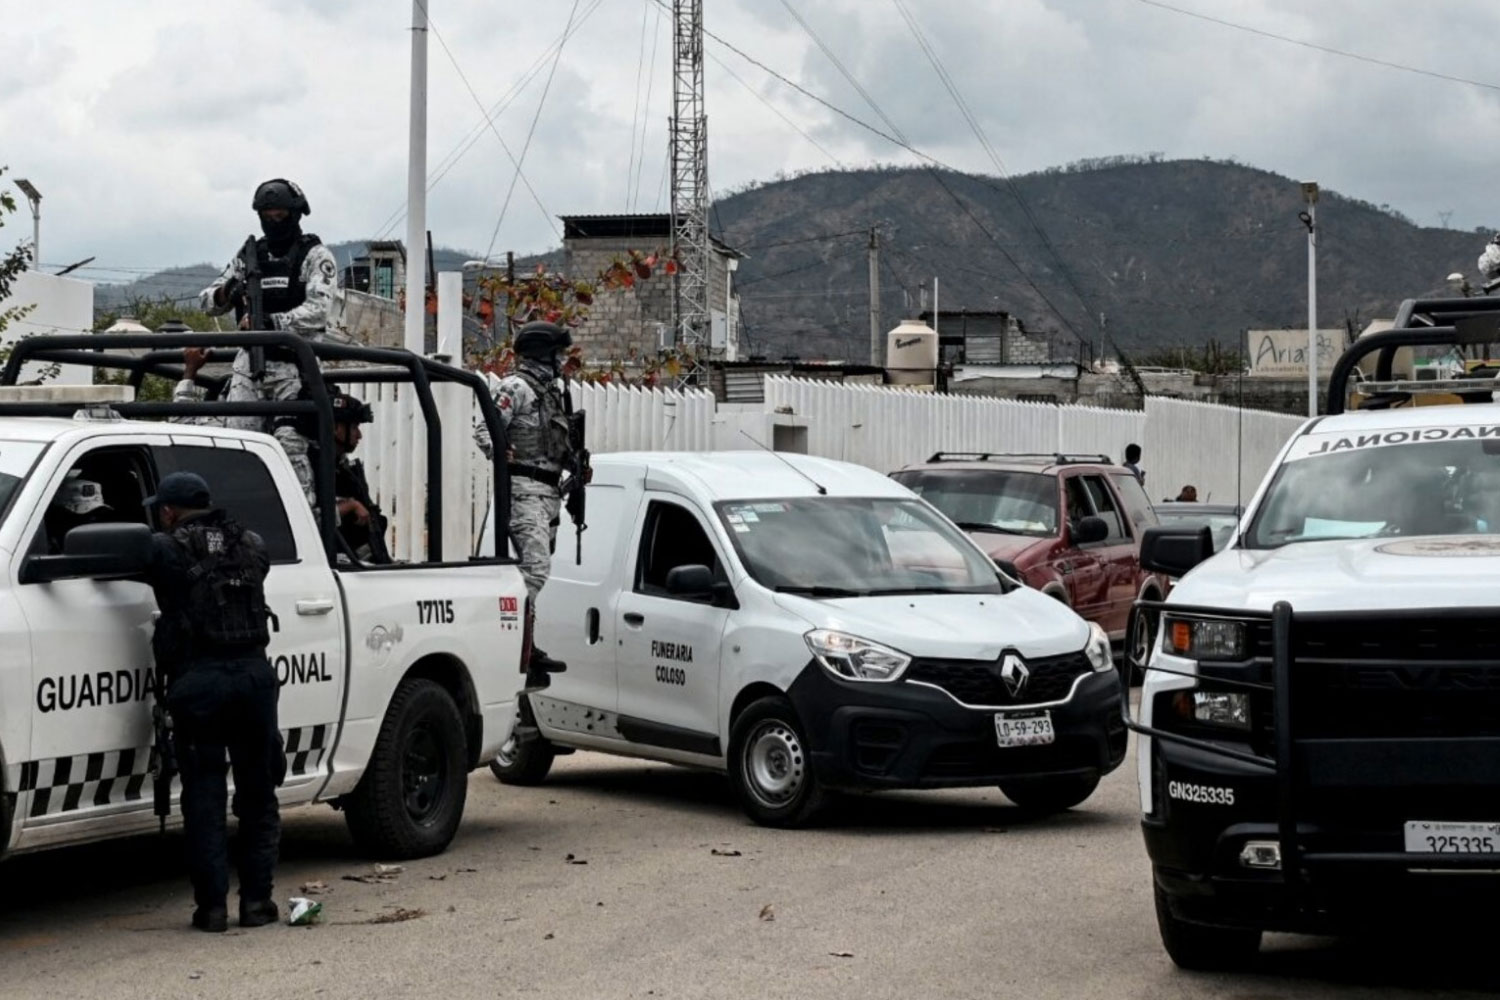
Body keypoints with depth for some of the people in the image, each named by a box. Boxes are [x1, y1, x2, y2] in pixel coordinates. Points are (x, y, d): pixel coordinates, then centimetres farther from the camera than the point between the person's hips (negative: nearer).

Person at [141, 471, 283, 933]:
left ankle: (212, 904, 3)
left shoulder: (166, 550, -2)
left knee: (204, 798, 4)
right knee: (257, 795, 12)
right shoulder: (250, 546, 11)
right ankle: (256, 900, 12)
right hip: (254, 672, 3)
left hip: (197, 680, -3)